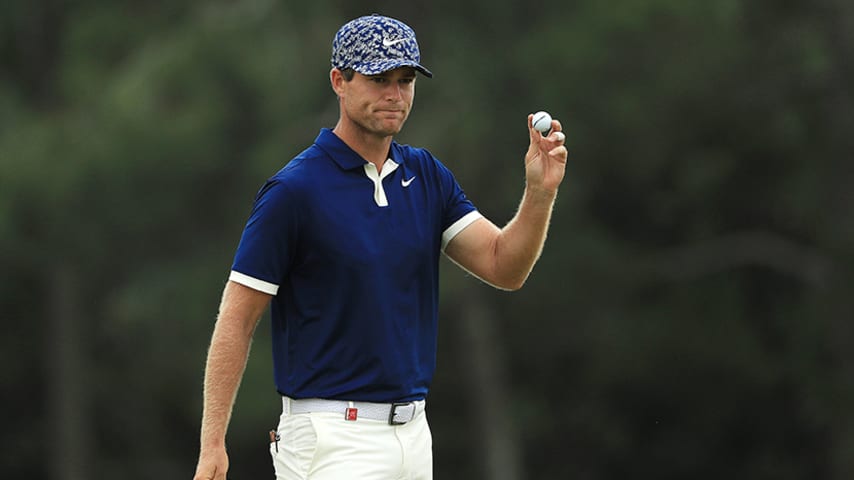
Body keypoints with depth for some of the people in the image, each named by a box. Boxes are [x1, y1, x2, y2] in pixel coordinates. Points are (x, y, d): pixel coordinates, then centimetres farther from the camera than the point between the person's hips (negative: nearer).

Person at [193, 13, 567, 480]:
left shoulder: (426, 176, 11)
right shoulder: (294, 190, -9)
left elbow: (504, 267, 4)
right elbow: (236, 319, -9)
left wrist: (539, 195, -15)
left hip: (412, 432, 7)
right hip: (331, 437, -7)